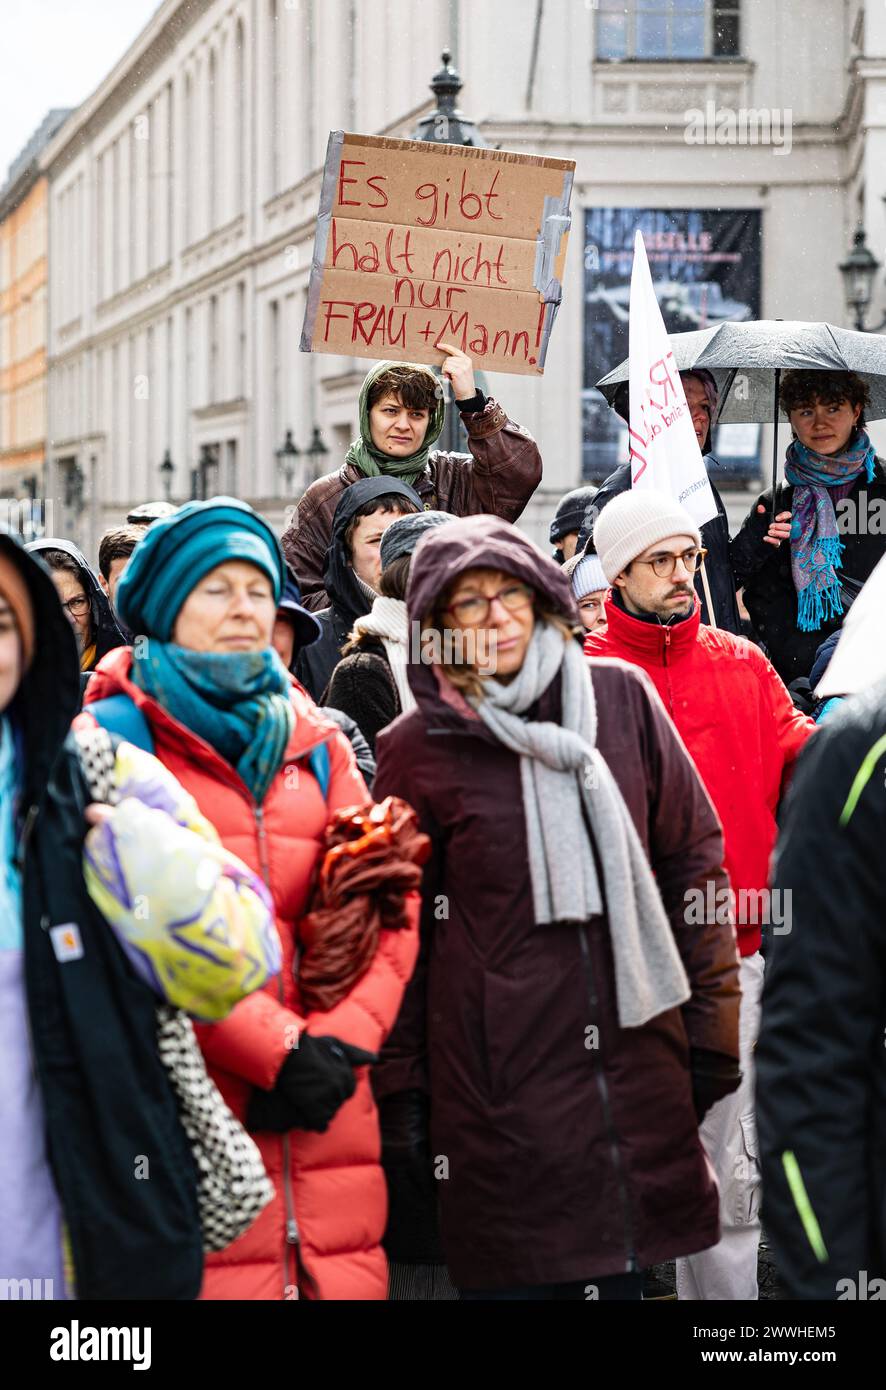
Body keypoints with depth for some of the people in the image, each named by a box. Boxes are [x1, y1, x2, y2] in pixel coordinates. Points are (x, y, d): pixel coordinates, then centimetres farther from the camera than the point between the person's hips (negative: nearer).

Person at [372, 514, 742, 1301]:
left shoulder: (621, 699, 5)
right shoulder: (418, 749, 0)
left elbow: (695, 860, 9)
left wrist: (710, 1029, 6)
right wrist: (400, 1099, 1)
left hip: (635, 1064, 2)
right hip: (496, 1082, -2)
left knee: (619, 1273, 7)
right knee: (516, 1277, 1)